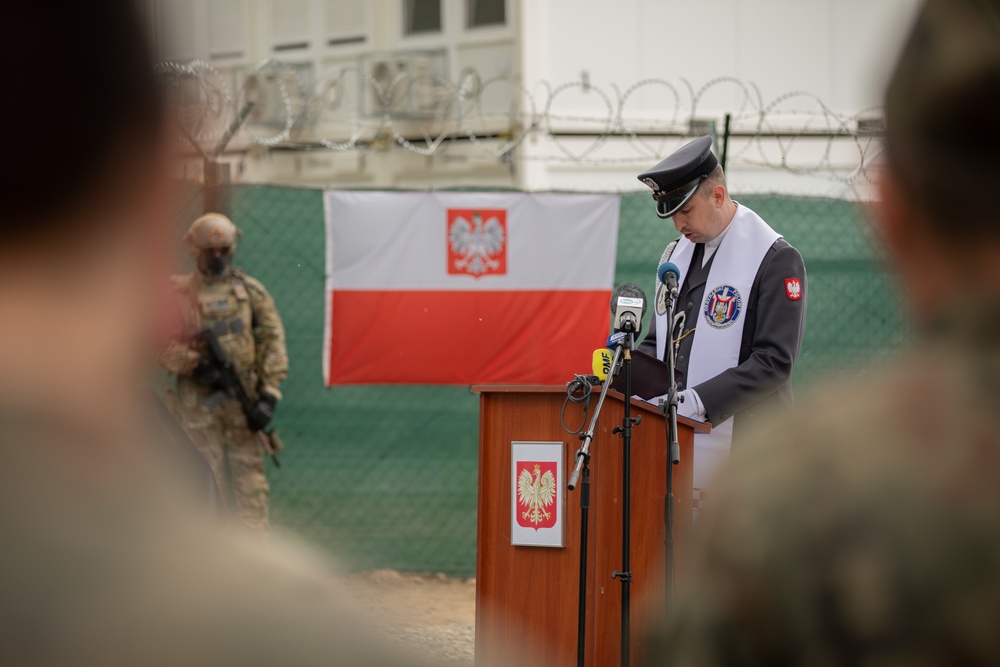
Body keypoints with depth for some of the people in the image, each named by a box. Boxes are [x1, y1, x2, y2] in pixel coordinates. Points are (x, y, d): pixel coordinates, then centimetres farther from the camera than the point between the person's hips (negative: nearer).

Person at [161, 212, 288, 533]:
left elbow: (272, 341, 3)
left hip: (242, 398, 0)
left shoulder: (250, 290, 7)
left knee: (249, 477, -3)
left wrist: (268, 395, -7)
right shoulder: (178, 293, 6)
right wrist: (194, 365, -16)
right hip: (197, 400, 0)